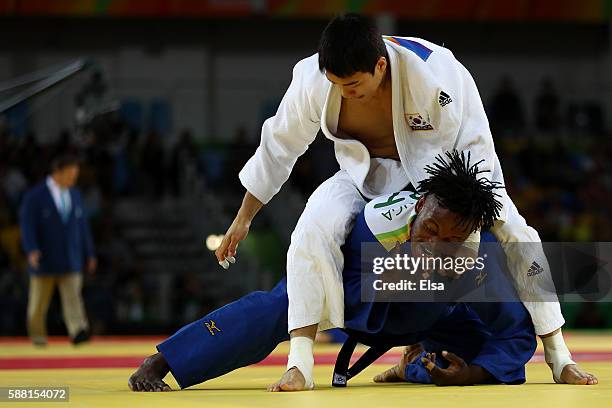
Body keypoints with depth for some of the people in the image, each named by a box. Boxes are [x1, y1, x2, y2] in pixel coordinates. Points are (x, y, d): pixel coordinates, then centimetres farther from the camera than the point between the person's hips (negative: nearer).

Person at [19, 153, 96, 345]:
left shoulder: (75, 195, 9)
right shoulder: (35, 196, -7)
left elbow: (83, 226, 14)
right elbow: (27, 225, -13)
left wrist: (89, 254, 14)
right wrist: (32, 250, -27)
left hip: (71, 259, 3)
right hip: (44, 258, -3)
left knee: (73, 296, -13)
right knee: (39, 301, 8)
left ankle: (78, 331, -26)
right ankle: (37, 334, 24)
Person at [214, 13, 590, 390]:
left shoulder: (437, 73, -36)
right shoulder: (313, 79, -26)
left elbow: (475, 151, -24)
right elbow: (278, 146, -8)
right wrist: (243, 219, 0)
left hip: (447, 173, -1)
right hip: (366, 176, 1)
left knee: (518, 237, -15)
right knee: (312, 231, -28)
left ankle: (559, 358, 3)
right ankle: (299, 364, -28)